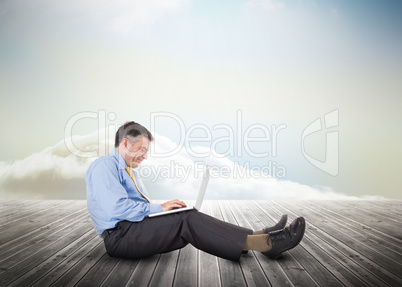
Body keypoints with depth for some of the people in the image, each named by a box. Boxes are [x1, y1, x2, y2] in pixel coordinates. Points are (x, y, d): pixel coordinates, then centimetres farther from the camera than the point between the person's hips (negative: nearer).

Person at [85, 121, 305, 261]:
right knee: (188, 220, -24)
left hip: (137, 226, 9)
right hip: (120, 235, -9)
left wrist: (164, 209, -2)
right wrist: (159, 208, -14)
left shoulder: (129, 171, 23)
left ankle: (262, 237, -17)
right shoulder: (104, 165, -8)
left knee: (186, 219, -10)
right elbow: (117, 208, -22)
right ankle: (266, 244, -27)